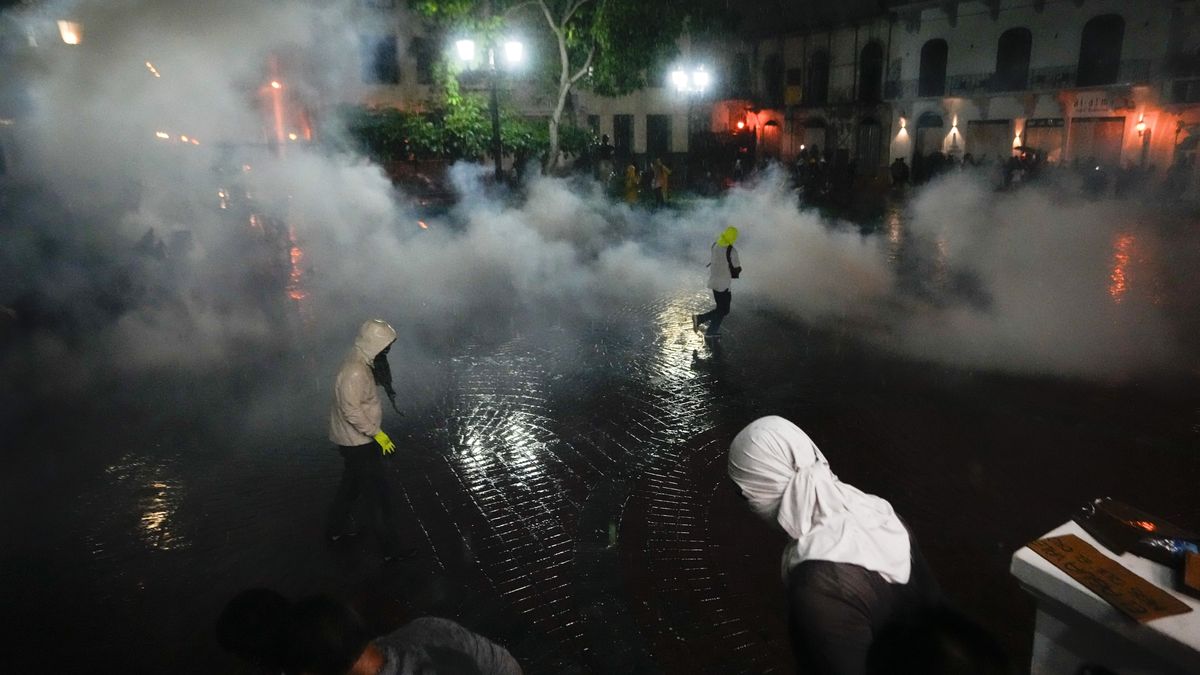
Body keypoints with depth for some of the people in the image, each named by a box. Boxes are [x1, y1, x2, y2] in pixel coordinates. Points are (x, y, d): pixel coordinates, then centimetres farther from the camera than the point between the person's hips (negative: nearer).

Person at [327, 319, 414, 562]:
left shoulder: (362, 363, 4)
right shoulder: (354, 372, -28)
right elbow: (351, 410, -28)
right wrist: (377, 433, -24)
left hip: (355, 439, 10)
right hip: (358, 442, -10)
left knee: (352, 483, 27)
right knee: (377, 495, -3)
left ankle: (336, 528, 46)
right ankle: (391, 549, 5)